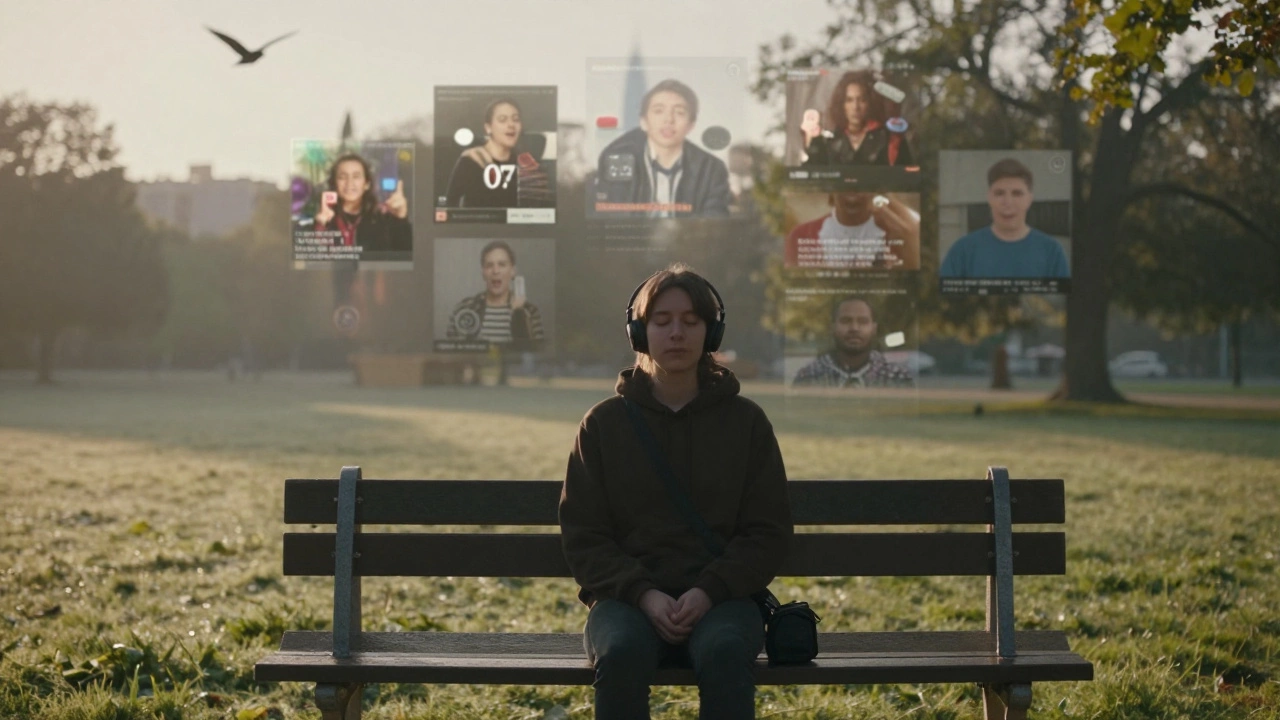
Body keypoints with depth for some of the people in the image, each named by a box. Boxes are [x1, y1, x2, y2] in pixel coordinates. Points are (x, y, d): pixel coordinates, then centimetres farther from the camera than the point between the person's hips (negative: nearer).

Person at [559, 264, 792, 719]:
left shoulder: (745, 421, 10)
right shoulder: (604, 423, 9)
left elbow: (769, 533, 7)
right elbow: (583, 537, 6)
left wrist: (709, 591, -10)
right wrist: (643, 595, -12)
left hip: (720, 598, 0)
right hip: (627, 597, 0)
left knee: (724, 653, -35)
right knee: (621, 653, -35)